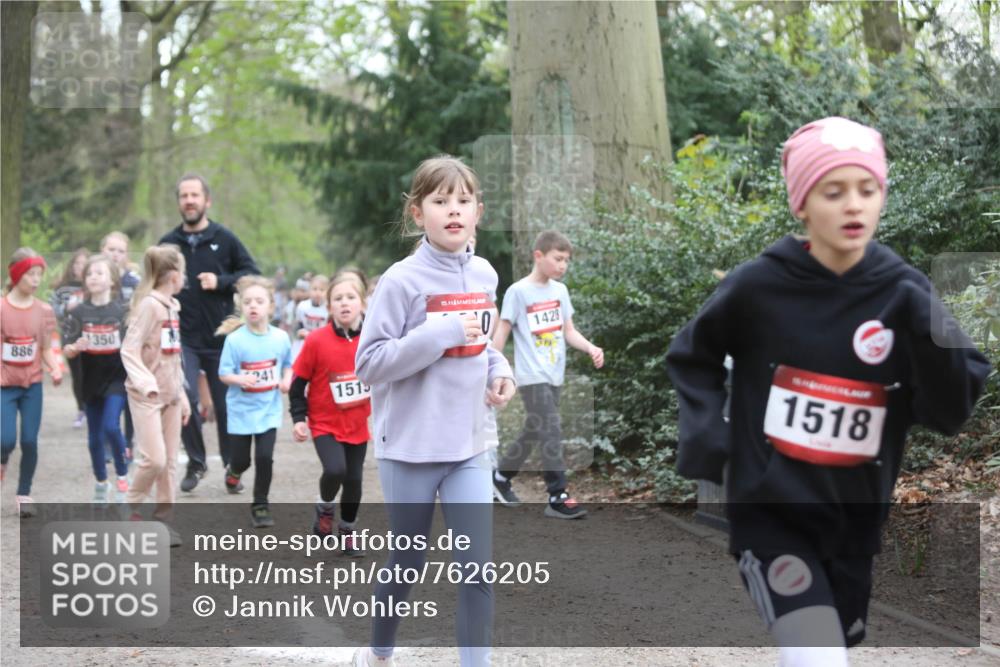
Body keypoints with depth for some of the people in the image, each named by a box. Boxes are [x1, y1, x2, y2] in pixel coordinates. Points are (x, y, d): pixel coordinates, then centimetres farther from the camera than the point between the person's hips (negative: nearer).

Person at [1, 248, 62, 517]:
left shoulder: (44, 311, 1)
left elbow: (46, 349, 6)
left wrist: (55, 369, -12)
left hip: (32, 384, 2)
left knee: (30, 441, 1)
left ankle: (24, 494, 14)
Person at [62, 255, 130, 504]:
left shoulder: (123, 311, -4)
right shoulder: (79, 313, -1)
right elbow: (67, 351, -3)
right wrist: (76, 347, -23)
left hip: (117, 378, -2)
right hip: (92, 381, 2)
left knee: (111, 426, -18)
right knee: (94, 437, 9)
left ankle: (122, 475, 4)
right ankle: (101, 483, 30)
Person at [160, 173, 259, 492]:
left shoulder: (224, 239, 0)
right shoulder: (168, 243, 5)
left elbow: (252, 274, 1)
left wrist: (221, 282, -12)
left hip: (221, 337, -1)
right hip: (183, 337, 1)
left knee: (225, 404, 6)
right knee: (185, 396, -14)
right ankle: (196, 461, 4)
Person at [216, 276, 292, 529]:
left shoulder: (280, 338, -4)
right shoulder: (235, 339, -11)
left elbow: (288, 364, 12)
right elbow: (223, 373, -9)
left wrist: (287, 380, -7)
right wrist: (240, 378, -28)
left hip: (269, 410, 1)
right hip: (241, 409, -1)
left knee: (265, 457, -9)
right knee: (242, 459, 8)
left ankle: (260, 505, 9)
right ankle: (233, 472, 47)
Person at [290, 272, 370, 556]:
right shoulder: (316, 341, -15)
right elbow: (298, 383, -6)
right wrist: (299, 418, -8)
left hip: (358, 426, 3)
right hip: (325, 424, -3)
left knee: (354, 479, 8)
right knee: (335, 470, -22)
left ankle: (347, 532, 29)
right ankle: (325, 508, 9)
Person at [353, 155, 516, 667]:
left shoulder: (484, 276, 4)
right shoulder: (402, 280, -14)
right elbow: (369, 364, -16)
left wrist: (498, 370, -1)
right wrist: (441, 333, -24)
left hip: (468, 448, 4)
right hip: (410, 447, -4)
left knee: (476, 567, -3)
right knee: (407, 564, 12)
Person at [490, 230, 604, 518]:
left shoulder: (560, 290, 8)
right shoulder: (518, 292, -9)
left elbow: (569, 331, 11)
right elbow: (502, 333, -6)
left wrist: (591, 348, -7)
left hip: (554, 376, 7)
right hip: (532, 376, -7)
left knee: (534, 433, 14)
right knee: (551, 434, -13)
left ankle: (500, 477, 32)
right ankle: (557, 497, -10)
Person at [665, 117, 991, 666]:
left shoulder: (904, 294, -6)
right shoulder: (759, 286, -11)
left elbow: (949, 413, -11)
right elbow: (692, 357, 7)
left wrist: (937, 332, -26)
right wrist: (705, 443, -7)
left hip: (854, 519, 3)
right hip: (770, 512, -3)